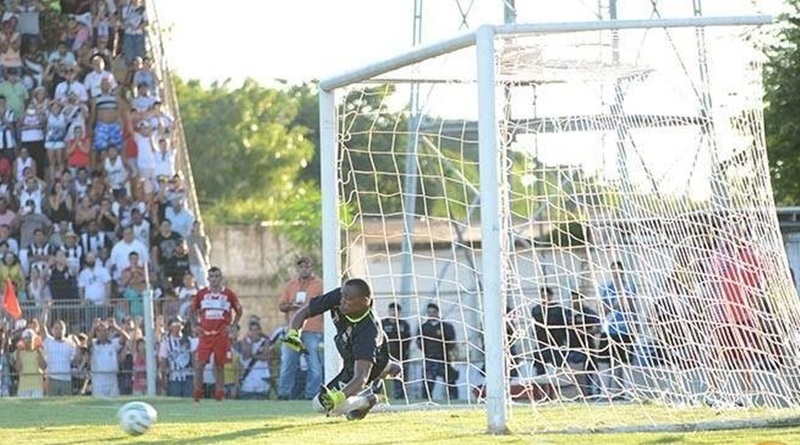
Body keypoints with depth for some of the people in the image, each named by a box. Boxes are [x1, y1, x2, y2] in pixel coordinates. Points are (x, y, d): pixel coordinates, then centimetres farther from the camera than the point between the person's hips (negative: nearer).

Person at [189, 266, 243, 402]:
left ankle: (220, 392, 9)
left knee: (219, 365, 3)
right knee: (199, 364, -6)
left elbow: (239, 312, 13)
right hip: (205, 334, 1)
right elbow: (191, 311, 16)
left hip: (221, 334, -1)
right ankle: (197, 392, 0)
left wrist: (232, 326, 4)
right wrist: (195, 326, 6)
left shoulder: (228, 294, 3)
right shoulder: (201, 294, 5)